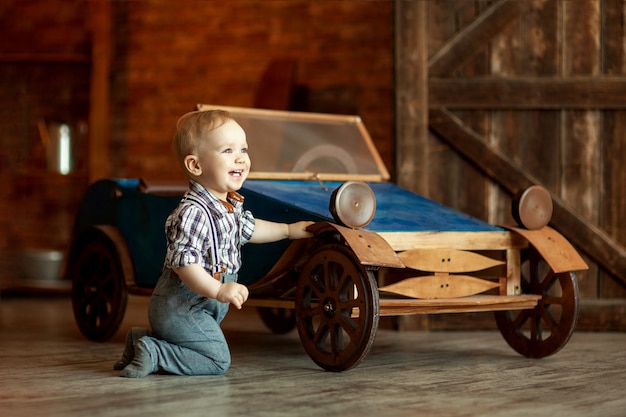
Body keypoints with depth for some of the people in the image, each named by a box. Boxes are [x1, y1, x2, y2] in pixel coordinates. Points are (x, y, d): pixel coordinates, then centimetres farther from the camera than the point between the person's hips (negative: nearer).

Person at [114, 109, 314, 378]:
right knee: (217, 360, -9)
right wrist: (218, 291, -38)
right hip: (180, 306, -10)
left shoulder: (232, 204, 6)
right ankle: (152, 354, -5)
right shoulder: (193, 212, -27)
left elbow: (247, 229, 27)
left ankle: (143, 340, 20)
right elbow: (183, 262, -32)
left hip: (202, 304, 10)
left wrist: (288, 230, 32)